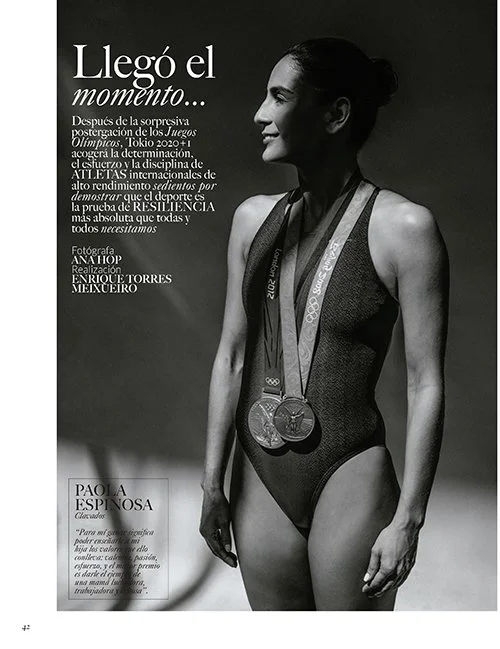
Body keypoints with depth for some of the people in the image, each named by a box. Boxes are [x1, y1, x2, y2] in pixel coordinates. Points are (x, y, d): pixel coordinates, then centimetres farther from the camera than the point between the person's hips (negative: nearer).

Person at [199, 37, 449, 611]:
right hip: (262, 477, 5)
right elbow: (231, 354, 6)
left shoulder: (403, 226, -10)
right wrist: (212, 482, 6)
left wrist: (408, 518, -11)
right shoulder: (255, 218, 5)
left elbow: (426, 384, -10)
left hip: (350, 476, -4)